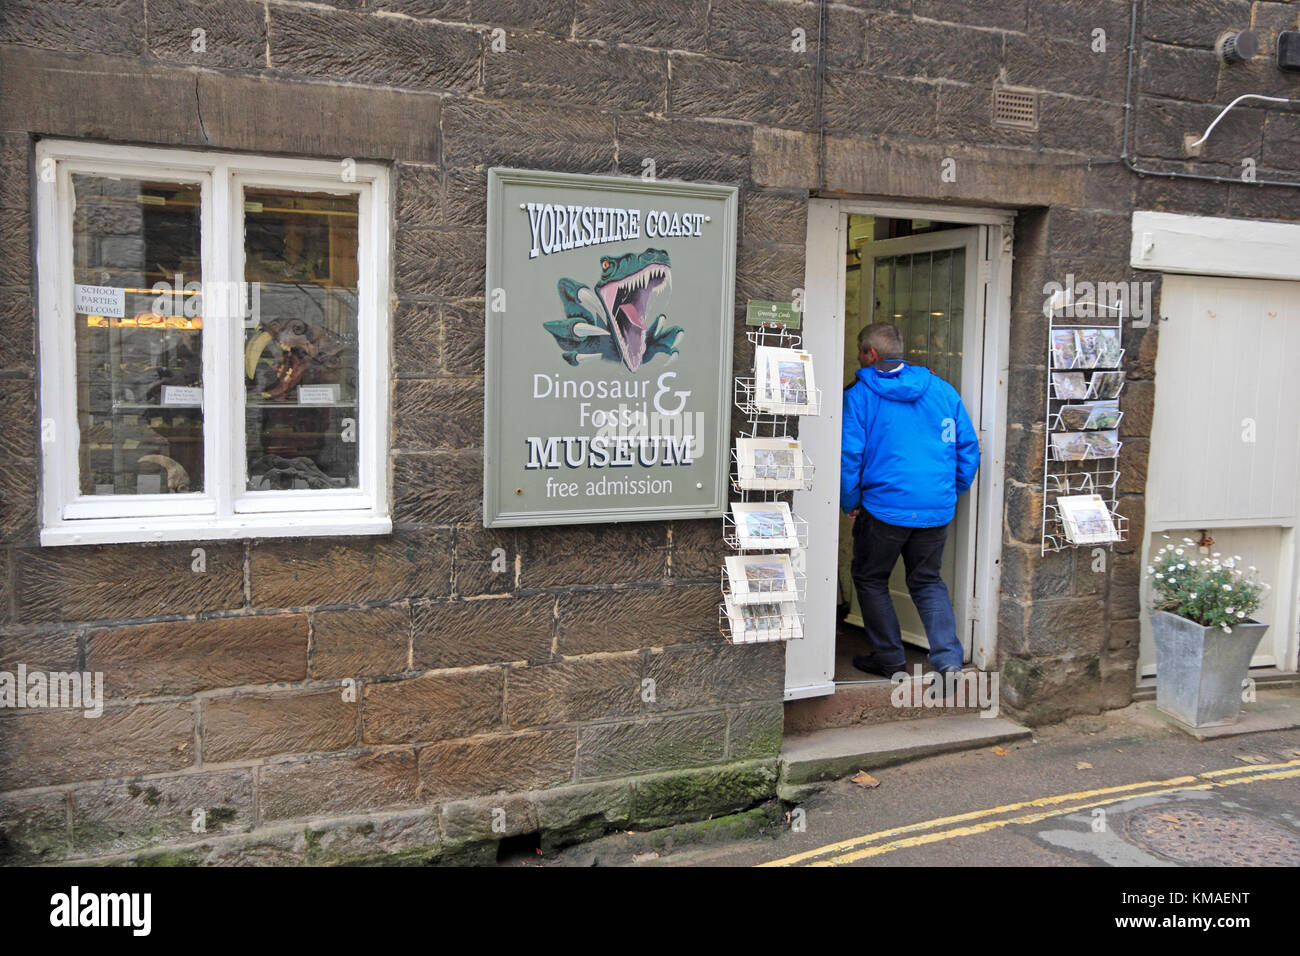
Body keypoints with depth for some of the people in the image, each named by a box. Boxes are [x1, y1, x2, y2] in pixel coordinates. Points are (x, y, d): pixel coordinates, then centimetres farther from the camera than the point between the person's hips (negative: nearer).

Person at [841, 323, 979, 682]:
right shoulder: (942, 389, 7)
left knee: (870, 579, 16)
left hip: (885, 507, -4)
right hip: (938, 509, 5)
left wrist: (850, 502, 2)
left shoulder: (859, 395, -6)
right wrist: (951, 493, 18)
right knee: (927, 582, 19)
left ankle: (889, 658, 20)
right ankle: (949, 660, 5)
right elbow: (969, 448, 9)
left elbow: (849, 455, -10)